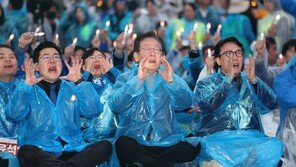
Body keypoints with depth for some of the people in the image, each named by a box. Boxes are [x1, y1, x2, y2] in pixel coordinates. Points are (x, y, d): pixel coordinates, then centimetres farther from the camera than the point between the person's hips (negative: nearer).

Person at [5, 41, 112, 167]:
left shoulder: (72, 88, 21)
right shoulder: (28, 90, 15)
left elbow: (93, 111, 4)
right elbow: (13, 115, -5)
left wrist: (79, 81, -1)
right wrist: (27, 84, -9)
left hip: (73, 151, 3)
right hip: (41, 152, -3)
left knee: (105, 146, -25)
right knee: (26, 152, -37)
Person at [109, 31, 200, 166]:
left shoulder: (169, 77, 16)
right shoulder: (126, 78, 10)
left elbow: (186, 103, -1)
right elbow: (115, 106, -10)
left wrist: (171, 81, -17)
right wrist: (138, 80, -20)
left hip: (166, 142, 3)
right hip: (134, 141, -2)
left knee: (193, 147, -25)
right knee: (123, 144, -35)